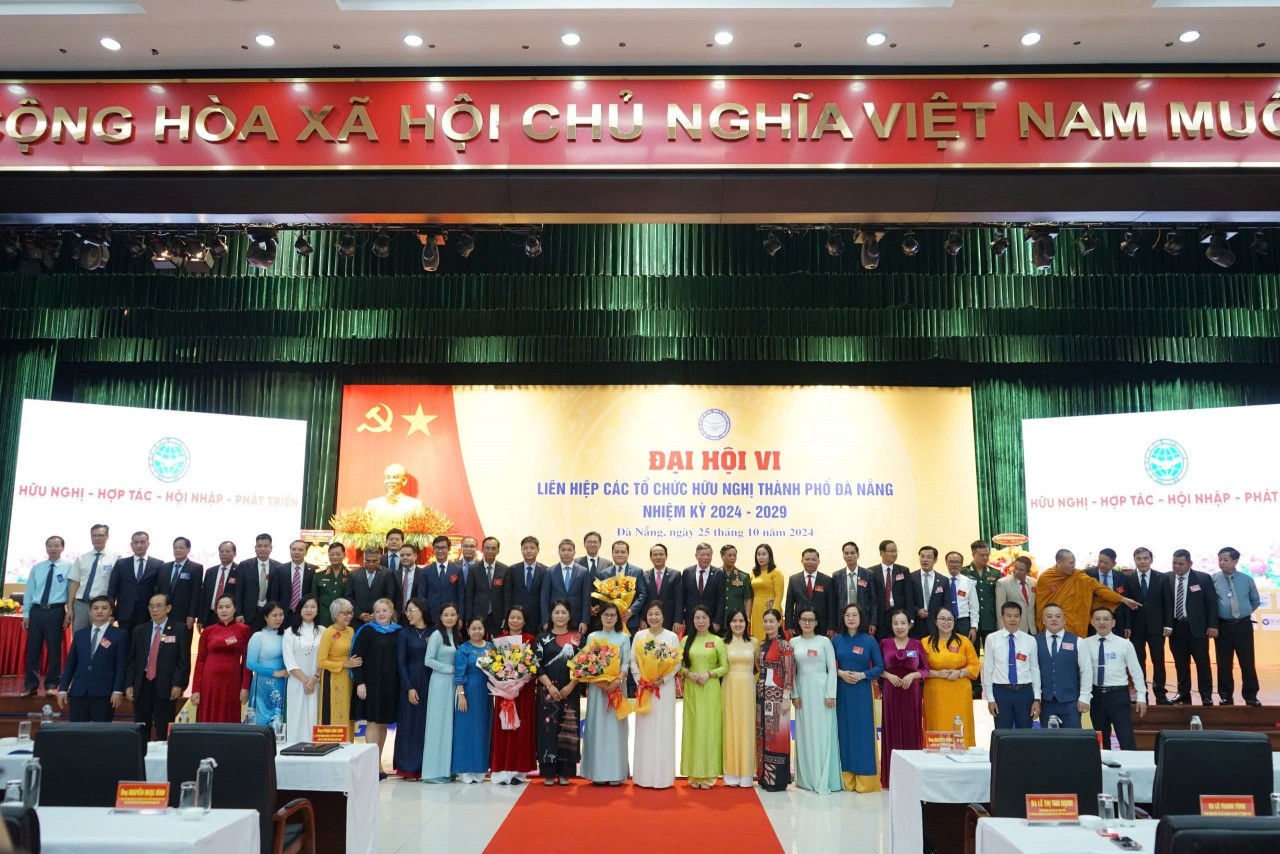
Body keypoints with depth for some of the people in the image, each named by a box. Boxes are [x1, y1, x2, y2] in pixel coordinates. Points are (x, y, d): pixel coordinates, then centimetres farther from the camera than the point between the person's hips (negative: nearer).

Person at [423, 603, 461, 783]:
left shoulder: (457, 635, 11)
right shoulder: (437, 635, -8)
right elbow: (428, 660, -13)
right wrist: (450, 669, -13)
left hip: (454, 682, 7)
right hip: (440, 682, -7)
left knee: (450, 724, 8)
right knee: (438, 724, -3)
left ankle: (447, 768, 14)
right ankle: (434, 771, 1)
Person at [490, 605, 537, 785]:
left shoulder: (530, 639, 1)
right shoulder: (499, 640, 8)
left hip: (524, 690, -2)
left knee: (522, 727, 1)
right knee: (503, 728, 1)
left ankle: (519, 770, 8)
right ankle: (502, 771, 6)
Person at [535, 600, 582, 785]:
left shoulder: (577, 638, 5)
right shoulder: (543, 637, 5)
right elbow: (537, 665, -2)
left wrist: (571, 686, -10)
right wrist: (550, 686, -12)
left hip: (570, 691, 0)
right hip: (548, 690, 0)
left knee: (567, 729, 1)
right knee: (548, 728, -2)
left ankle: (565, 772, 8)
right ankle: (549, 772, 5)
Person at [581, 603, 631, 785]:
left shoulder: (624, 638, 6)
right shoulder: (592, 637, 7)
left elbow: (626, 664, 0)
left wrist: (617, 681, -17)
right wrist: (600, 682, -14)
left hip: (617, 687, 0)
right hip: (596, 687, 0)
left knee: (615, 726, 0)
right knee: (597, 726, 0)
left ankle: (616, 773, 4)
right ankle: (598, 772, 5)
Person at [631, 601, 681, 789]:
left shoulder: (672, 637, 1)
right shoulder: (639, 636, 6)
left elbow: (677, 663, -3)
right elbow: (633, 661, 3)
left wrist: (663, 679, -13)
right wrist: (640, 680, -10)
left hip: (665, 687, -1)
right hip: (644, 688, 1)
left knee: (664, 729, 0)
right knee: (645, 730, 4)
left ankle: (663, 775, 8)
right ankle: (644, 775, 11)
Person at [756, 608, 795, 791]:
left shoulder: (784, 645, -8)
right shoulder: (763, 645, 13)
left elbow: (789, 673, -12)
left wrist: (786, 697, -17)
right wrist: (758, 690, 13)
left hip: (776, 694, -7)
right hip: (761, 694, 7)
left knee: (776, 735, -4)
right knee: (762, 735, 9)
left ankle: (778, 779, 2)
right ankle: (765, 776, 16)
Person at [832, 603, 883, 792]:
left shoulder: (869, 640, -2)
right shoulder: (837, 639, 3)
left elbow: (880, 667, 0)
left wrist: (862, 675, -14)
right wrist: (840, 673, -11)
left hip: (862, 691, -2)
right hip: (842, 691, 2)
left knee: (863, 732, -2)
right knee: (845, 732, 4)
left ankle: (865, 780, 6)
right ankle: (847, 778, 12)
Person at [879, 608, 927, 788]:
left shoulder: (917, 644, 3)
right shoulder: (884, 643, 3)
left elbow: (926, 669, 5)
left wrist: (913, 675, -12)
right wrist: (888, 675, -12)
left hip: (911, 693, 0)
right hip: (891, 693, 0)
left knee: (912, 731, 2)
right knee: (892, 731, 2)